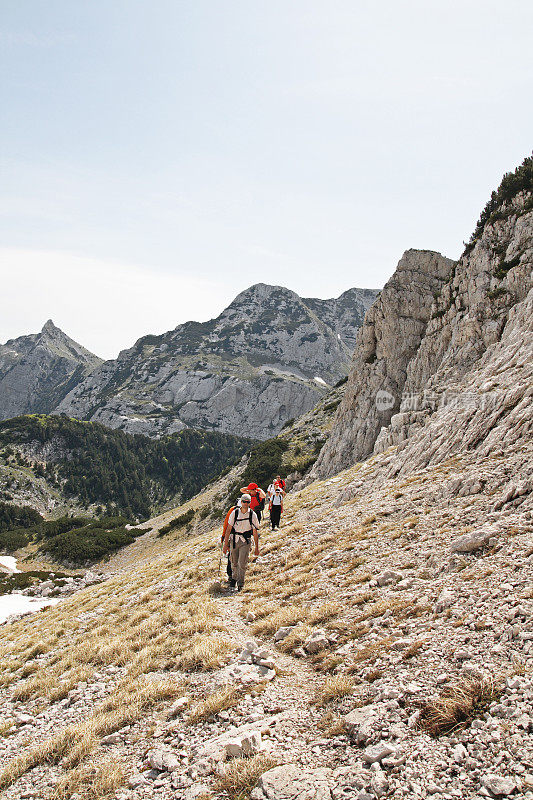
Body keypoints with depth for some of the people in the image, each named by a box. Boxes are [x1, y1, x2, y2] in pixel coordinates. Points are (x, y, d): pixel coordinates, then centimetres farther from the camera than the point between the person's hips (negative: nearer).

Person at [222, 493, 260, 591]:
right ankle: (234, 579, 35)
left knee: (242, 563, -11)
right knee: (234, 563, 12)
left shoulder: (252, 515, -5)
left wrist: (256, 548, 2)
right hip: (234, 541, 2)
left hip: (245, 542, -1)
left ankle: (240, 584, -2)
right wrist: (225, 544, -5)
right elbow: (228, 529, -2)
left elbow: (255, 533, 1)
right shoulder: (235, 513, -4)